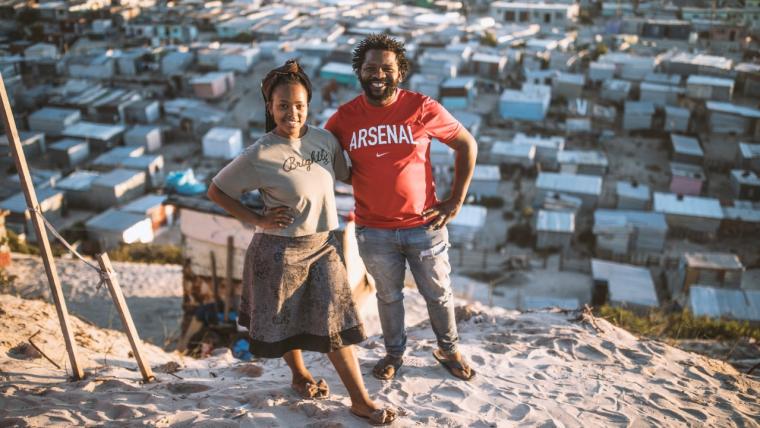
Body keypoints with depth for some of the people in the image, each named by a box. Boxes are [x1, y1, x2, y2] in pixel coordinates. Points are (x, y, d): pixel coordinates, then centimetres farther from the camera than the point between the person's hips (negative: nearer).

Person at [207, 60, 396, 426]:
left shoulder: (324, 139, -2)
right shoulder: (260, 155, -16)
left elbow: (345, 175, 14)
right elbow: (216, 191, -8)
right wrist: (258, 220, -13)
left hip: (324, 245, 4)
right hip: (280, 249, -3)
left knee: (335, 321, 6)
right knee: (285, 319, 14)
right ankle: (299, 375, 42)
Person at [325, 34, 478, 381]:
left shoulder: (422, 109, -10)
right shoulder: (344, 118, -5)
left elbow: (467, 145, 0)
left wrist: (456, 201, -2)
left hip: (424, 225, -1)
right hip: (374, 231, 1)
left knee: (438, 294, 14)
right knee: (388, 296, 18)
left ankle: (448, 350, 39)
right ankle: (394, 353, 41)